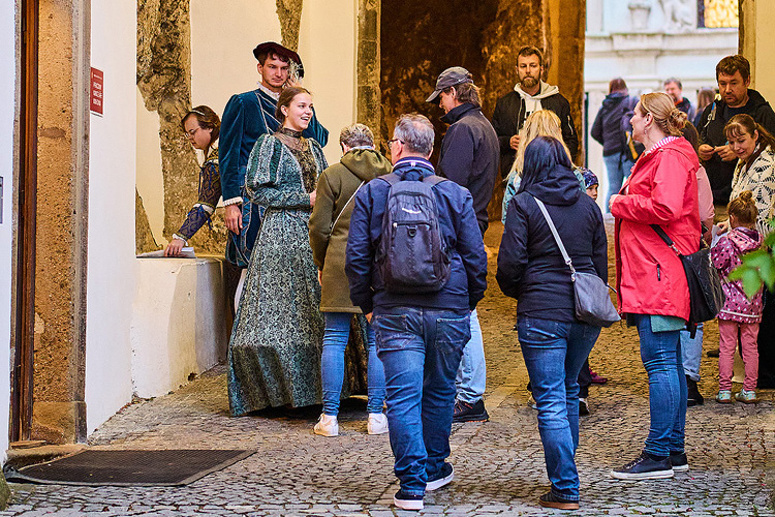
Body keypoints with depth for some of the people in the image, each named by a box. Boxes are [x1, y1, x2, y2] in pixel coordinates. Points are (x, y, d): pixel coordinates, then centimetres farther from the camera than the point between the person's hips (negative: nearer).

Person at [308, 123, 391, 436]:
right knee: (378, 340, 7)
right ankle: (376, 415, 8)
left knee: (334, 340, 3)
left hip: (342, 265, -2)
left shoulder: (332, 176, -1)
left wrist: (321, 264, 13)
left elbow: (319, 227, -1)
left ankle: (329, 417, 3)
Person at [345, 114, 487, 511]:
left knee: (403, 397, -1)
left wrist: (366, 304, 11)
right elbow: (476, 258, 3)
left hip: (395, 313, -1)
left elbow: (356, 257, 0)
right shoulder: (455, 194, 3)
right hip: (448, 311, 2)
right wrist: (469, 303, 16)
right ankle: (435, 468, 31)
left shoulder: (371, 193, 1)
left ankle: (412, 484, -5)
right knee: (440, 392, 17)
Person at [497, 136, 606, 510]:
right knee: (569, 391, 20)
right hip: (585, 311, 5)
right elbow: (601, 261, 14)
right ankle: (566, 474, 28)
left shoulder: (524, 204, -5)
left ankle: (565, 490, -5)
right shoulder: (588, 205, 9)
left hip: (542, 314, -5)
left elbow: (510, 262, -9)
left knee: (551, 401, -3)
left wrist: (515, 292, 11)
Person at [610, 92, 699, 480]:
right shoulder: (657, 155, 22)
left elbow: (664, 207, -25)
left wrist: (621, 204, -12)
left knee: (660, 361, -9)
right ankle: (674, 450, 18)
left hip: (659, 278, -11)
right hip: (653, 277, 11)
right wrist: (626, 202, 13)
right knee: (669, 362, 13)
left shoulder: (670, 157, -11)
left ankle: (658, 455, -8)